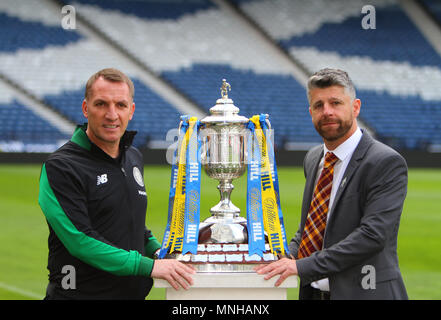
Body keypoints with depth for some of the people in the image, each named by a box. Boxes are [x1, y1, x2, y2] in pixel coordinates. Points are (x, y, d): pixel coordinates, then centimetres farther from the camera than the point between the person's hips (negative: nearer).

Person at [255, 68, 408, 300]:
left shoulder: (387, 163, -13)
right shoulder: (313, 159, 10)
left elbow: (373, 235, -21)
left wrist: (302, 266, -24)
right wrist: (287, 258, -1)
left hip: (362, 293, -6)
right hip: (312, 292, 6)